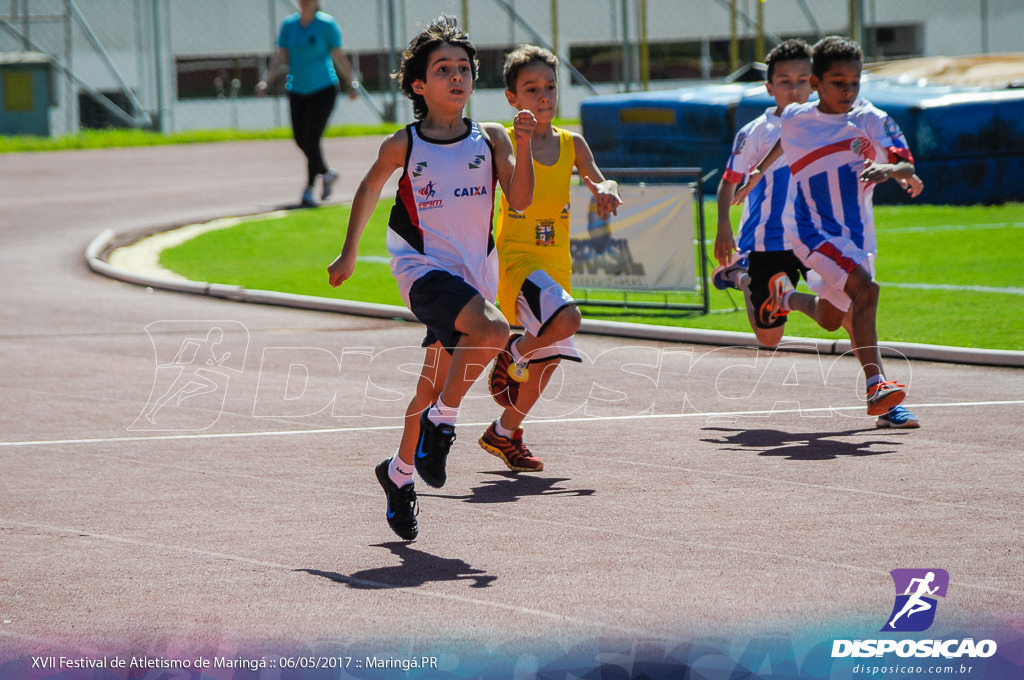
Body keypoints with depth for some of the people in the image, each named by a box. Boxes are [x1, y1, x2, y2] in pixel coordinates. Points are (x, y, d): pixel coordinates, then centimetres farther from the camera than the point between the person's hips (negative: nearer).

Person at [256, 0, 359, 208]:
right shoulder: (288, 25, 4)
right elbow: (281, 58, 5)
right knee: (301, 140, 6)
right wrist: (266, 81, -7)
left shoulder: (326, 24, -6)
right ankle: (327, 173, 32)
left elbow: (339, 57, -1)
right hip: (297, 90, 5)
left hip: (323, 89, -5)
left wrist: (352, 84, 1)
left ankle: (309, 189, -4)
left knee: (311, 139, -13)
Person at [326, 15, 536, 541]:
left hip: (473, 275, 4)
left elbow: (520, 201, -6)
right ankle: (442, 421, -12)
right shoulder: (403, 146, -2)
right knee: (493, 329, -30)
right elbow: (370, 189, 15)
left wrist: (522, 145, -19)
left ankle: (400, 472, 33)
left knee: (436, 384, 12)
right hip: (423, 267, -4)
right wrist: (349, 253, 20)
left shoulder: (490, 139, 3)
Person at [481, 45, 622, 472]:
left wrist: (606, 191, -18)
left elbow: (600, 184, 3)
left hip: (557, 261, 6)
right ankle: (513, 356, -2)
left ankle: (503, 433, 30)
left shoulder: (571, 144, 7)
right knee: (566, 318, -32)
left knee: (549, 359, 11)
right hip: (517, 256, -6)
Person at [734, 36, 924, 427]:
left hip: (857, 233, 4)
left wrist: (892, 169, -41)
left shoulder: (871, 120, -8)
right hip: (815, 232, -4)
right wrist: (759, 172, 33)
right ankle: (875, 385, -29)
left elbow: (907, 167, -18)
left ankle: (788, 297, 52)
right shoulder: (795, 120, -6)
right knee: (864, 288, -28)